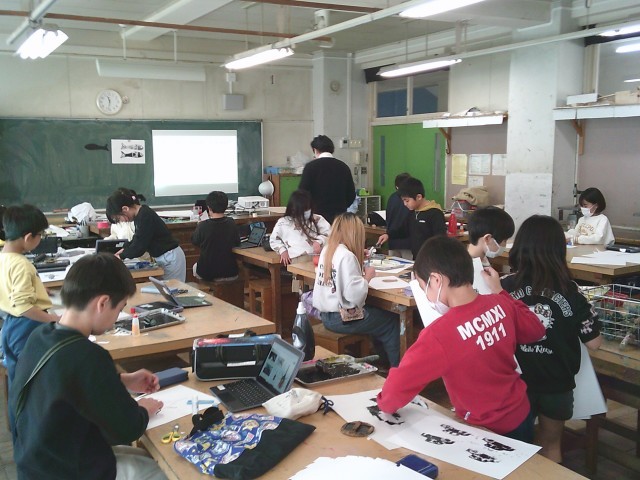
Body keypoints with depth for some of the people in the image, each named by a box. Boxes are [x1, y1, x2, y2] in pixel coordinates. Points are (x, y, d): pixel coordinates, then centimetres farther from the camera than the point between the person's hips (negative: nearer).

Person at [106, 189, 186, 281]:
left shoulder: (145, 216, -23)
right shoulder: (140, 214, 4)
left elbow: (139, 247, -20)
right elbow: (137, 239, 20)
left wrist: (121, 256, -6)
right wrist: (124, 250, 9)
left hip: (170, 258, -9)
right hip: (162, 257, 9)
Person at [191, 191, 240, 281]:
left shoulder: (203, 226, -18)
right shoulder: (231, 224, -11)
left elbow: (194, 242, 2)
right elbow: (237, 243, 5)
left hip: (205, 273, -1)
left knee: (195, 266, 32)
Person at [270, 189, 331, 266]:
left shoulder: (317, 219, 19)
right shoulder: (283, 222, 17)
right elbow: (274, 240, 26)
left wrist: (319, 241, -7)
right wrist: (282, 250, 6)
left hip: (317, 254, 2)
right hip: (298, 257, -1)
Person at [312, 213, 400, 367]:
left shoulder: (326, 250, 4)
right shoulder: (346, 256, -21)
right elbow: (353, 294, -28)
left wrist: (357, 258, 11)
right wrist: (367, 277, -12)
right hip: (342, 318, -9)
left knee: (378, 314, 24)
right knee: (392, 322, 5)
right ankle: (396, 367, 17)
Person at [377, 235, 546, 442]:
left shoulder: (439, 334, -30)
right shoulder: (500, 305, -12)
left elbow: (397, 389, -29)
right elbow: (536, 331, 10)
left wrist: (385, 403, -6)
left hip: (490, 432, -6)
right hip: (522, 416, 7)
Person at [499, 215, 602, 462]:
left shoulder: (504, 287, -14)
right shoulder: (570, 292, -14)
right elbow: (594, 342, -7)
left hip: (514, 383, 0)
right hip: (557, 384, 0)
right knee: (550, 444, 25)